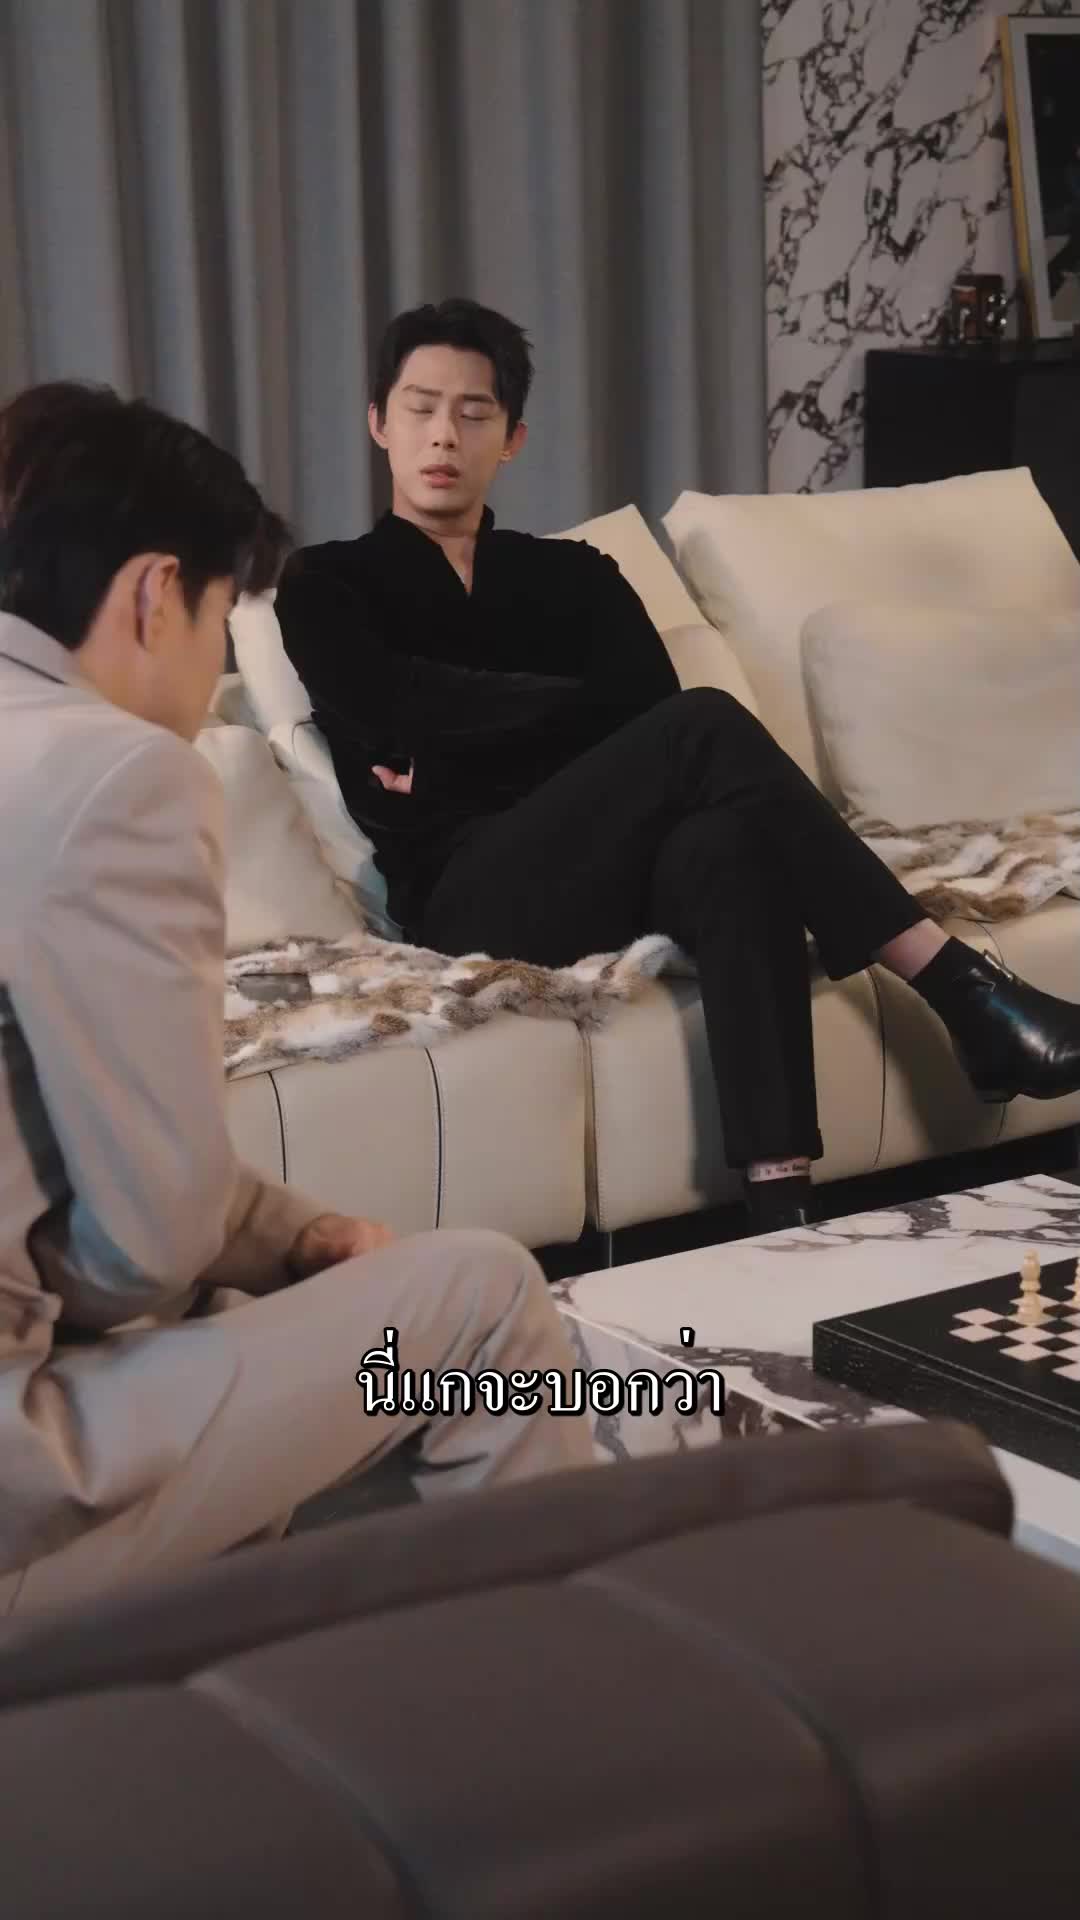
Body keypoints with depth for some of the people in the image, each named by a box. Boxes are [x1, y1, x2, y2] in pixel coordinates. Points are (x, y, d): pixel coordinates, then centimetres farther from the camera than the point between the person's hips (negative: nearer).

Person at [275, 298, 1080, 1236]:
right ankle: (960, 984, -31)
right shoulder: (326, 583, 16)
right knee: (703, 729, -30)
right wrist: (577, 705, -1)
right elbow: (393, 705, -6)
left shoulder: (574, 574, 26)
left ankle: (781, 1202, -47)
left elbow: (650, 707, 6)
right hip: (472, 893, -3)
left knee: (732, 839, -37)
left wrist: (463, 742, -3)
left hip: (616, 870, 3)